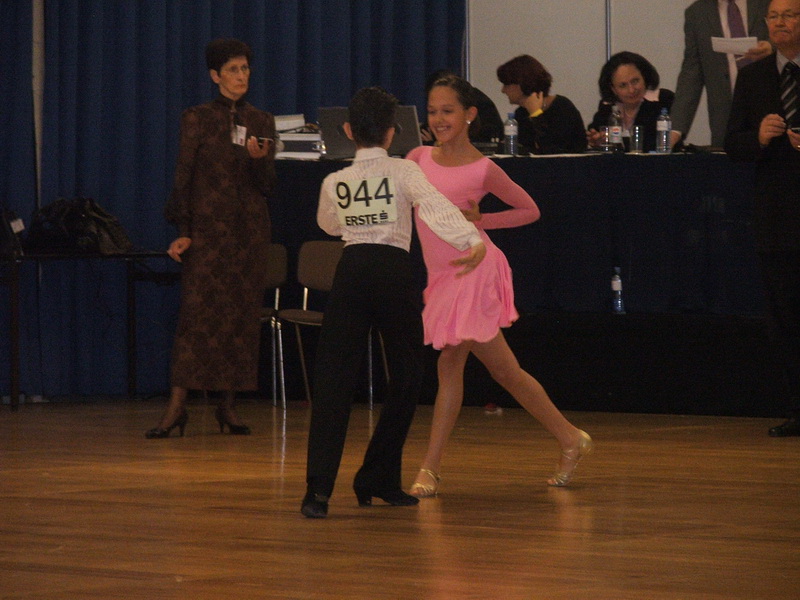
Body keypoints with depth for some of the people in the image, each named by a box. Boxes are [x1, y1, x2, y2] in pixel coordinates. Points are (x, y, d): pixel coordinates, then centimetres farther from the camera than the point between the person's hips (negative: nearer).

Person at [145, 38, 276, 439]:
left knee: (243, 314, 1)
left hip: (250, 229, 3)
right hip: (207, 227, -3)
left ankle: (228, 406, 7)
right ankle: (177, 405, -13)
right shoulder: (197, 119, 3)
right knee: (196, 312, -11)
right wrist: (183, 232, -8)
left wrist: (259, 159, -12)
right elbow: (183, 178, 0)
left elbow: (268, 186, 8)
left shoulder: (261, 122, 11)